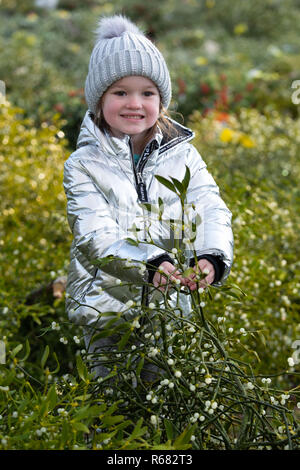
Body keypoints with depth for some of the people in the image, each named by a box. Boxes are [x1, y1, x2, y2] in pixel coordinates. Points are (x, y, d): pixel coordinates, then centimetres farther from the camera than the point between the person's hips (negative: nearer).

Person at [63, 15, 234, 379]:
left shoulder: (182, 155, 1)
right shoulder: (84, 165, -5)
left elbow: (212, 210, -10)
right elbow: (95, 237, -17)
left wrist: (211, 256, -33)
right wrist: (149, 263, -35)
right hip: (107, 311, -2)